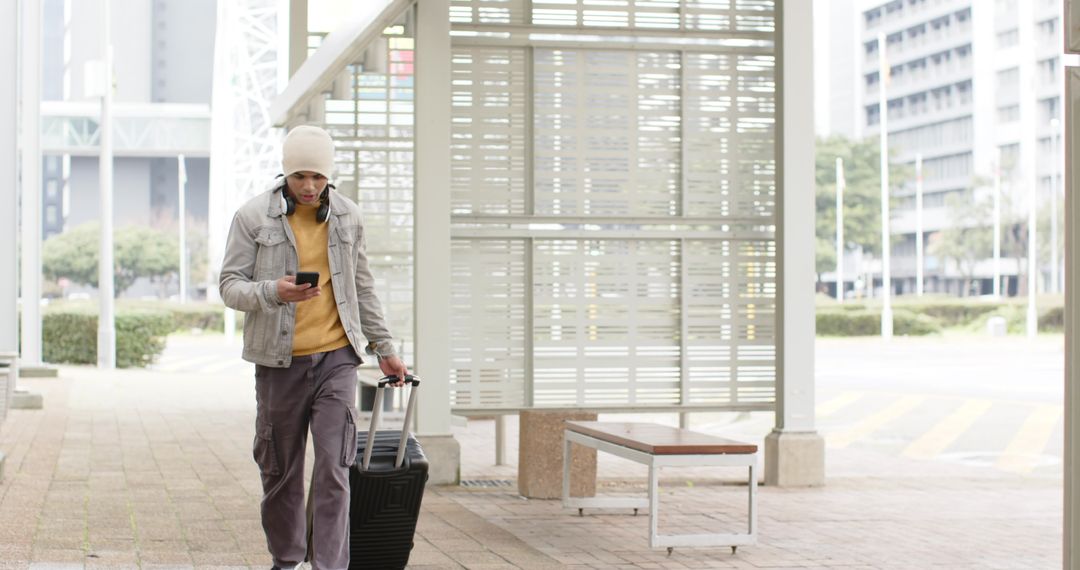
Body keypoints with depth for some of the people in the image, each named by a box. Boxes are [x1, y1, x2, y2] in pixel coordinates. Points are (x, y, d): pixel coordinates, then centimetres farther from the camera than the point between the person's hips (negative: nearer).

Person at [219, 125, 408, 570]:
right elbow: (230, 286, -4)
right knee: (279, 470, 10)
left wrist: (384, 347, 17)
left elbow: (362, 287, 16)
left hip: (336, 358, 1)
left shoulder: (347, 216, 6)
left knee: (333, 470, -8)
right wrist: (272, 292, -24)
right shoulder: (253, 217, -4)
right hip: (279, 362, -1)